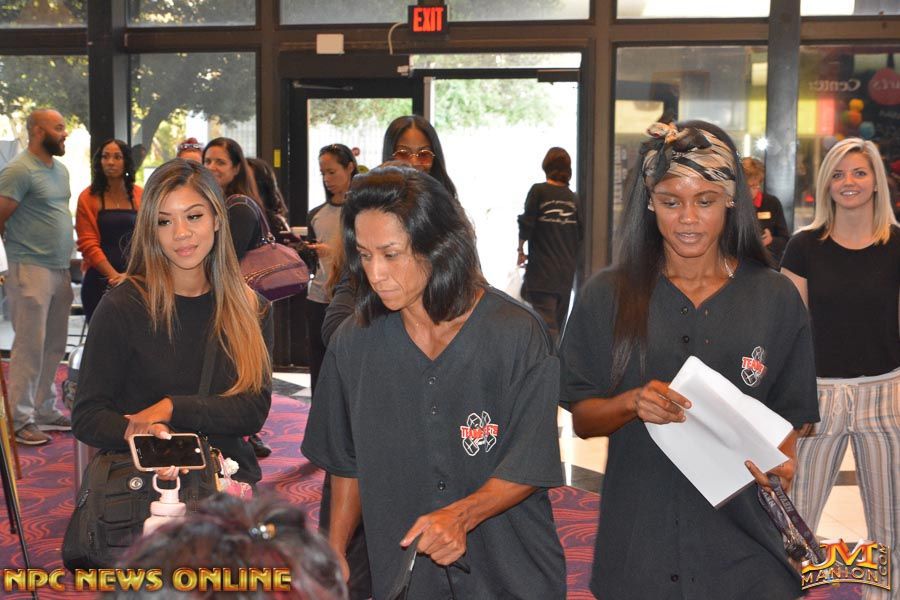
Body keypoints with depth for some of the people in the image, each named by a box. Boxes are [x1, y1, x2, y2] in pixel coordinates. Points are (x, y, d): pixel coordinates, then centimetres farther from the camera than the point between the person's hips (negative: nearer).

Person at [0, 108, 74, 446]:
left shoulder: (60, 170, 16)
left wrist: (66, 255, 13)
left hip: (60, 270, 9)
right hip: (31, 269, -9)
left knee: (54, 346, 13)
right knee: (30, 345, -7)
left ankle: (45, 411, 23)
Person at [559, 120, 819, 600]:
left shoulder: (776, 298, 1)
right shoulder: (607, 295, -1)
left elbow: (788, 416, 6)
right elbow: (582, 419, 1)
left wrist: (780, 463, -15)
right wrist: (632, 403, -19)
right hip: (637, 539, 0)